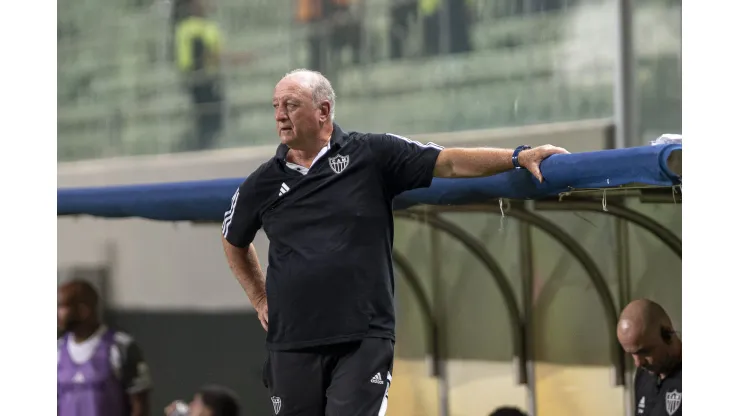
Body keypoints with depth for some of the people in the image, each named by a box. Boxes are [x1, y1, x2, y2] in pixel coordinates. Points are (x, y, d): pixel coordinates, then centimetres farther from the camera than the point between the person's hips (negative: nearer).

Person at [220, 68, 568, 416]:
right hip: (291, 345, 3)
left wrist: (518, 157, -12)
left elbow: (449, 163, -3)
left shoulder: (371, 156, 1)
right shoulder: (261, 185, 8)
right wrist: (259, 299, 20)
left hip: (364, 339, -3)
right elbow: (234, 241, 26)